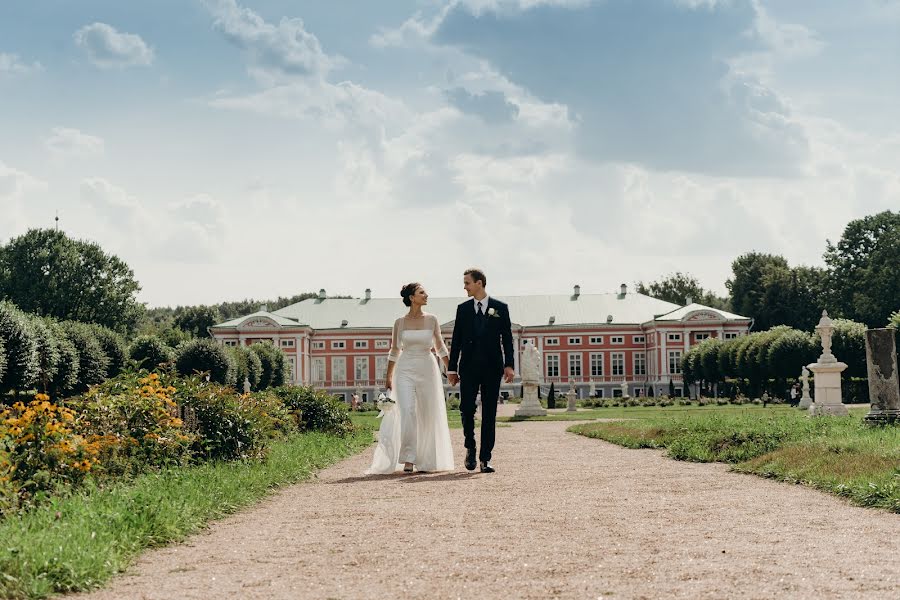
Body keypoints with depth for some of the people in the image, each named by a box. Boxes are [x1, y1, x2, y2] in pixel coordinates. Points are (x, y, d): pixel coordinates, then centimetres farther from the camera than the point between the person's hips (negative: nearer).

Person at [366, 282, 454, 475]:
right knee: (407, 413, -15)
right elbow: (394, 351, 11)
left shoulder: (432, 320, 5)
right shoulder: (400, 322, 3)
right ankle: (408, 459, -13)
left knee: (427, 416, 4)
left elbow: (440, 347, 13)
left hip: (427, 370, 2)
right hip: (405, 370, -1)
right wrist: (389, 376, 11)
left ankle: (425, 460, 16)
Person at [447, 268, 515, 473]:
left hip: (492, 367, -1)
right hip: (469, 367, 1)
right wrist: (452, 368, 4)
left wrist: (509, 365, -6)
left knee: (489, 414, 0)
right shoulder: (463, 309, 9)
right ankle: (470, 448, 16)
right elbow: (456, 340, 9)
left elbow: (507, 339, 3)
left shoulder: (500, 308, 5)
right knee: (466, 409, -7)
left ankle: (485, 458, 3)